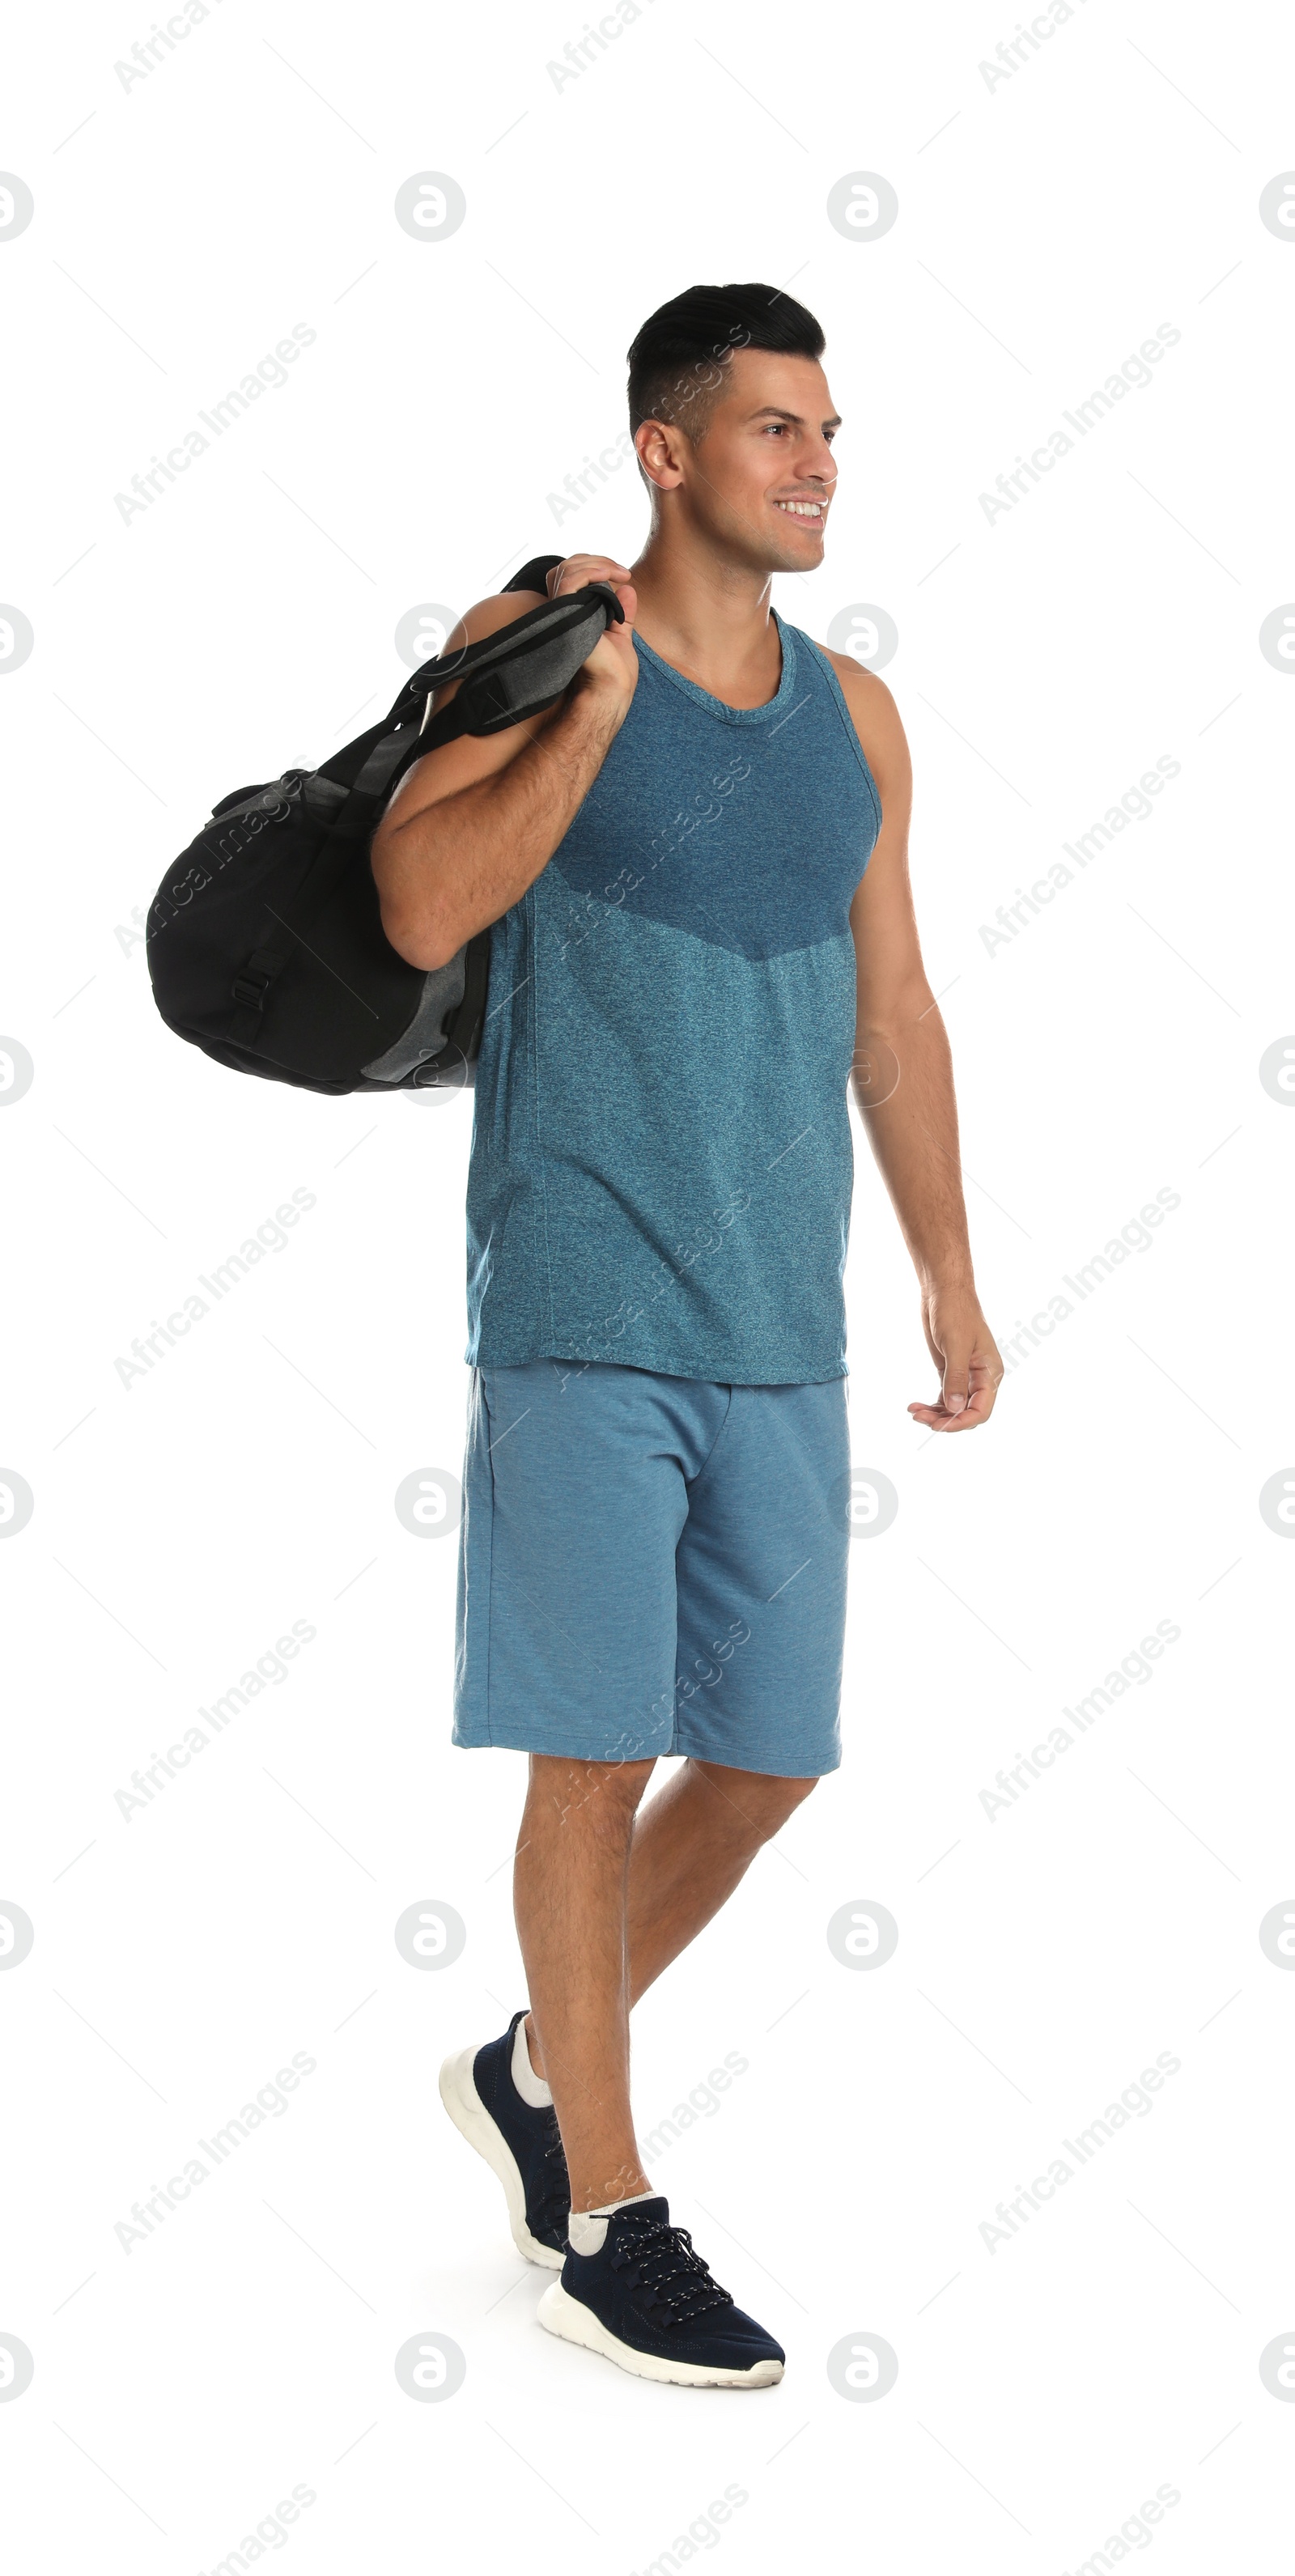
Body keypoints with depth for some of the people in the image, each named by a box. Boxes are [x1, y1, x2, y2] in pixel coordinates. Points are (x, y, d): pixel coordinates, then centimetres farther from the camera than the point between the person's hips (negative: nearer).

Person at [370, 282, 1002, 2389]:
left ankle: (533, 2075, 31)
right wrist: (597, 703, -20)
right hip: (581, 1320, -5)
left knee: (768, 1759, 8)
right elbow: (421, 910, -15)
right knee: (601, 1757, -2)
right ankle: (604, 2226, 13)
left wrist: (951, 1273, 17)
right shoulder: (535, 641, -2)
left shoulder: (855, 711, 12)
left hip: (782, 1335, 6)